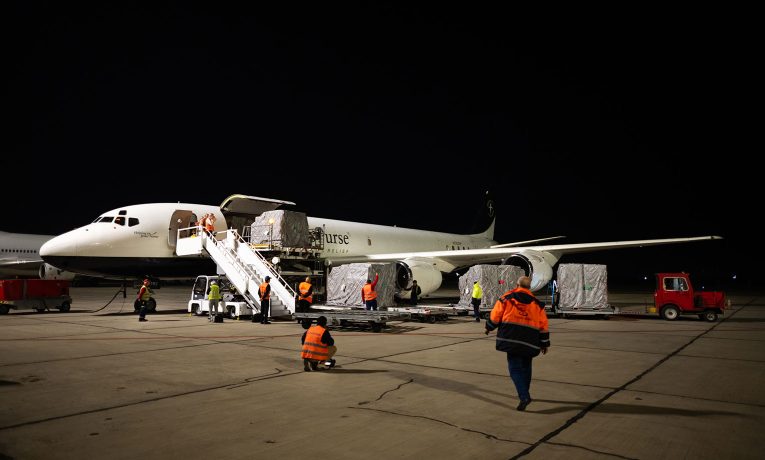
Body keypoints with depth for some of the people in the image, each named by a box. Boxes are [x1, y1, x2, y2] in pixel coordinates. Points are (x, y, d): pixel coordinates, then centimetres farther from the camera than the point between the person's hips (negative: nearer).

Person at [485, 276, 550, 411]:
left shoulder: (506, 298, 3)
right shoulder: (536, 303, 11)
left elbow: (495, 316, 4)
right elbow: (543, 326, 11)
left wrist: (489, 327, 23)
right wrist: (544, 343, 19)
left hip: (512, 339, -3)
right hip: (529, 342, 3)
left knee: (515, 367, -1)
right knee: (526, 367, 20)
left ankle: (524, 396, -16)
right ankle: (524, 393, 32)